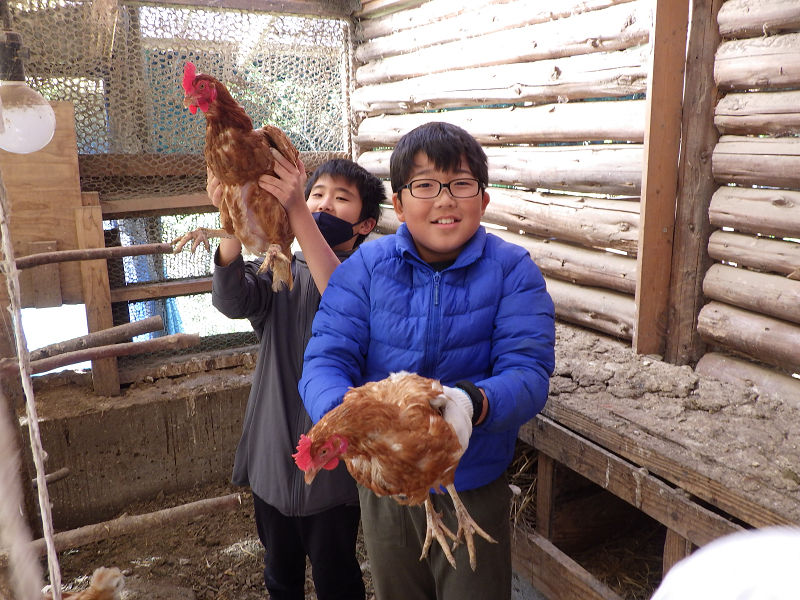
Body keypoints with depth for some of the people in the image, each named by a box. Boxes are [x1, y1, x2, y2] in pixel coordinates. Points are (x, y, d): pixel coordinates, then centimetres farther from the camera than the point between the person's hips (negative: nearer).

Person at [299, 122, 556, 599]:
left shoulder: (513, 270, -12)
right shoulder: (365, 267, -9)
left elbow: (529, 371, -21)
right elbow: (325, 361, -16)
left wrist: (472, 403, -43)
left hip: (475, 485, -1)